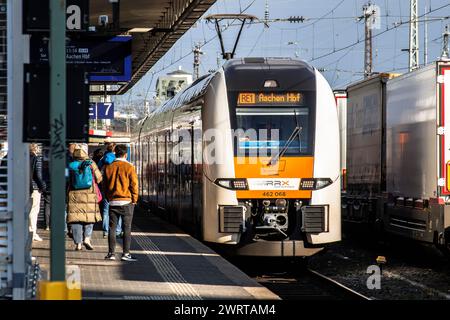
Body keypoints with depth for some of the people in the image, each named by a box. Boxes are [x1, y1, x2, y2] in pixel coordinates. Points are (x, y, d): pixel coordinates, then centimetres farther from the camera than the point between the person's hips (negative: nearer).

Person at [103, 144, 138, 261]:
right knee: (127, 228, 0)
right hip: (126, 202, -3)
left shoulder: (108, 167, 4)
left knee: (112, 228, 9)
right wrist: (134, 200, 3)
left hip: (112, 202, 3)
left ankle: (111, 253, 8)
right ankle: (126, 253, -4)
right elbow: (134, 184, -7)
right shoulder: (129, 167, -7)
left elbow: (105, 185, 9)